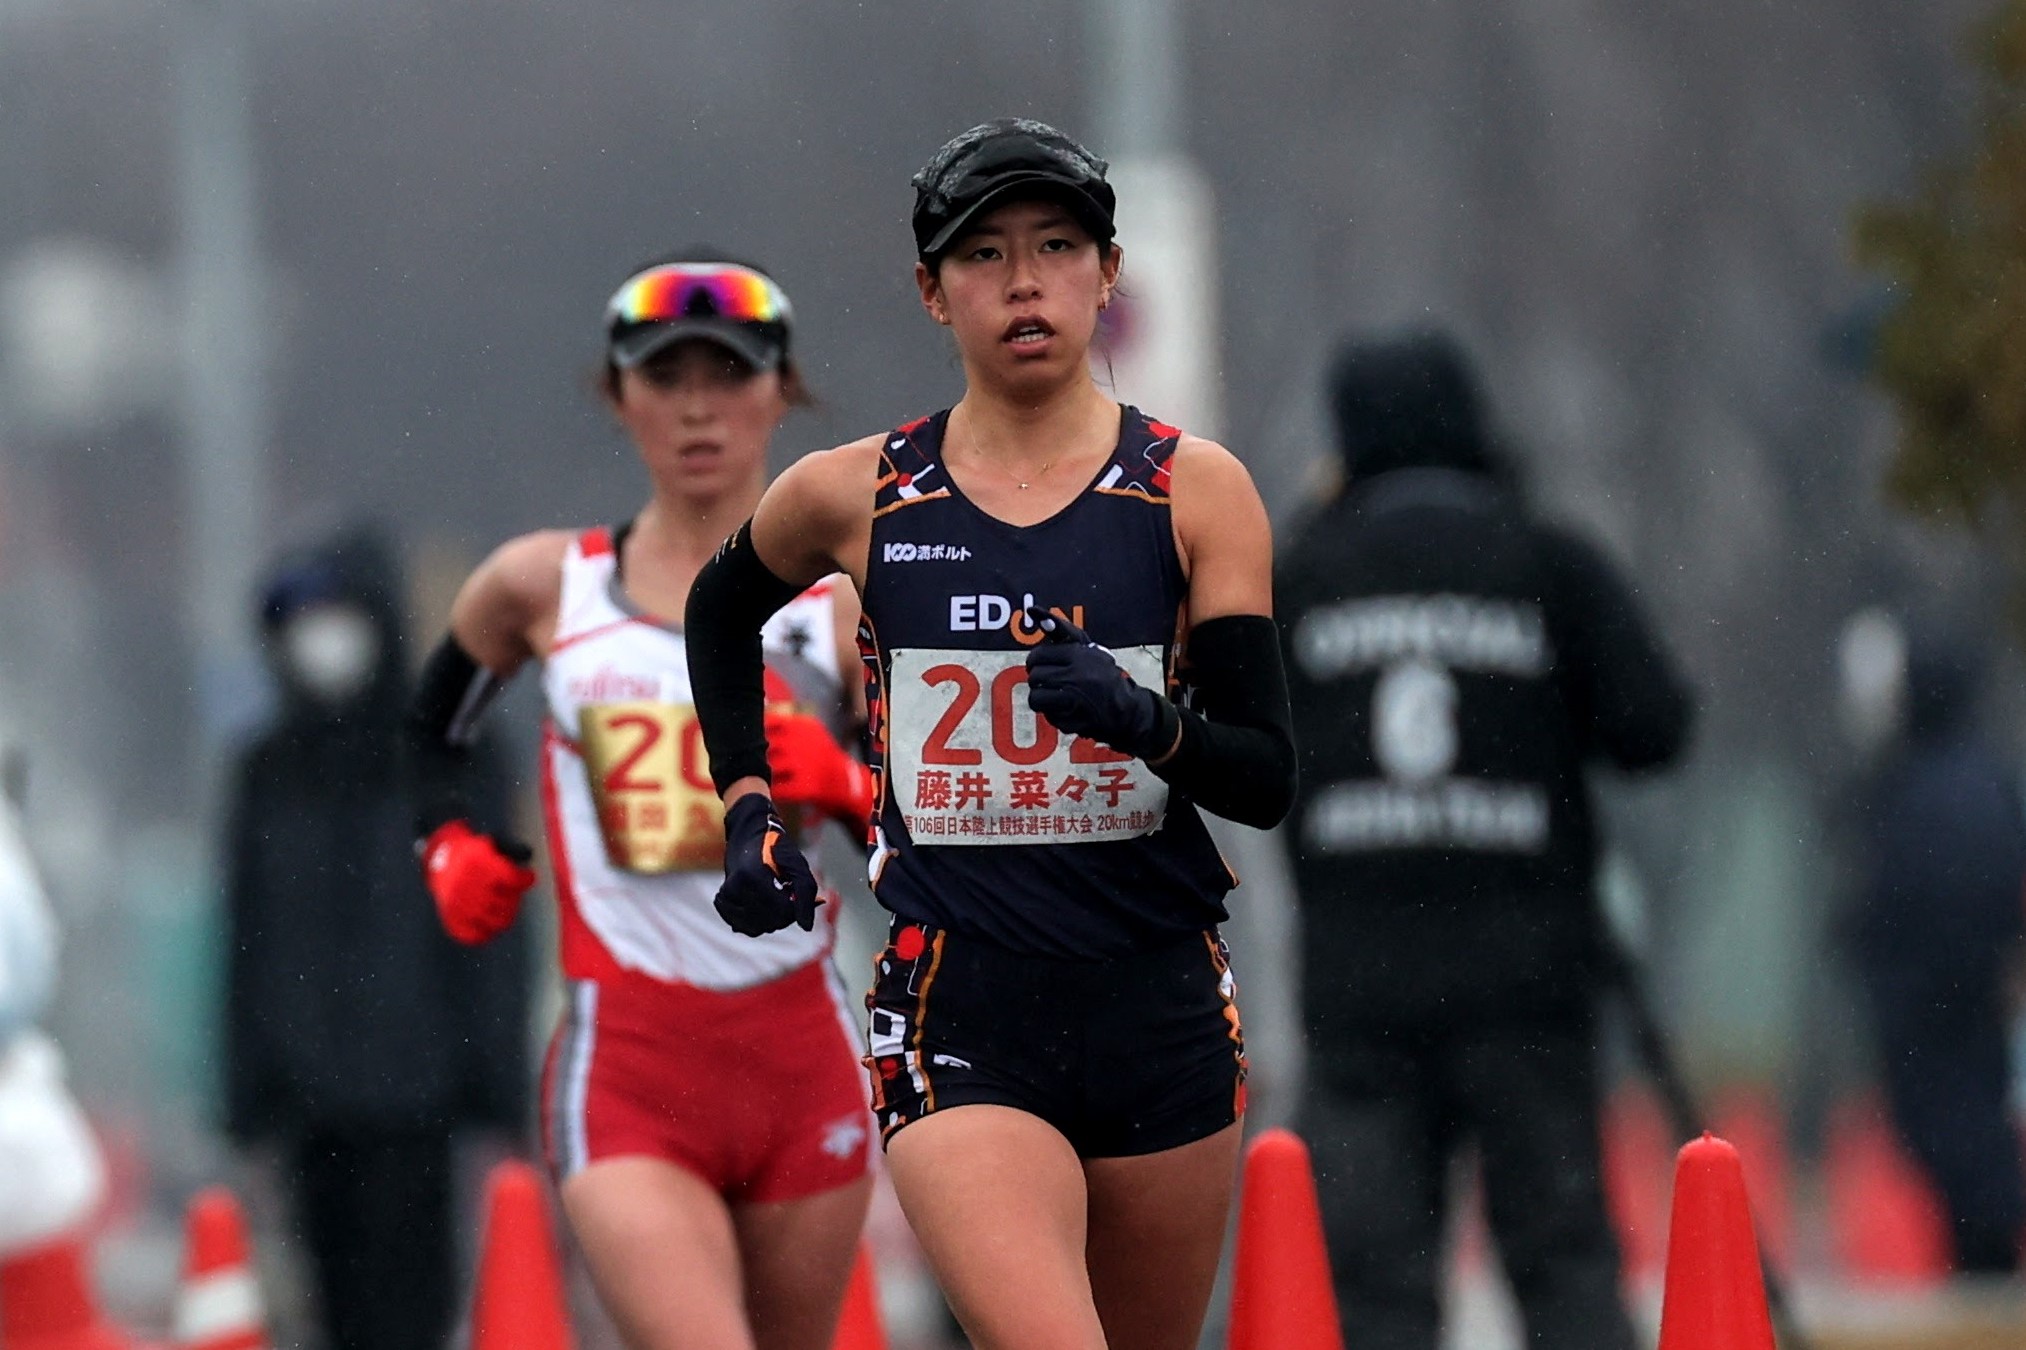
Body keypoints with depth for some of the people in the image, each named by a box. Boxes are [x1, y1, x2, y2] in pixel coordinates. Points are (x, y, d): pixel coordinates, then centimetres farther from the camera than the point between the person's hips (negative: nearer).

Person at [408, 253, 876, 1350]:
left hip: (800, 1057, 2)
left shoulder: (846, 599, 3)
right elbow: (430, 724, 26)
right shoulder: (543, 588, 6)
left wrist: (846, 788, -19)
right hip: (623, 1066, -2)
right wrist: (450, 844, 10)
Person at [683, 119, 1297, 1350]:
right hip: (955, 1007, -2)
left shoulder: (1194, 489, 1)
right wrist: (749, 809, 16)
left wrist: (1152, 723, -22)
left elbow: (1268, 778, -3)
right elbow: (722, 610, 26)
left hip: (1163, 1005, 2)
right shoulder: (855, 496, 3)